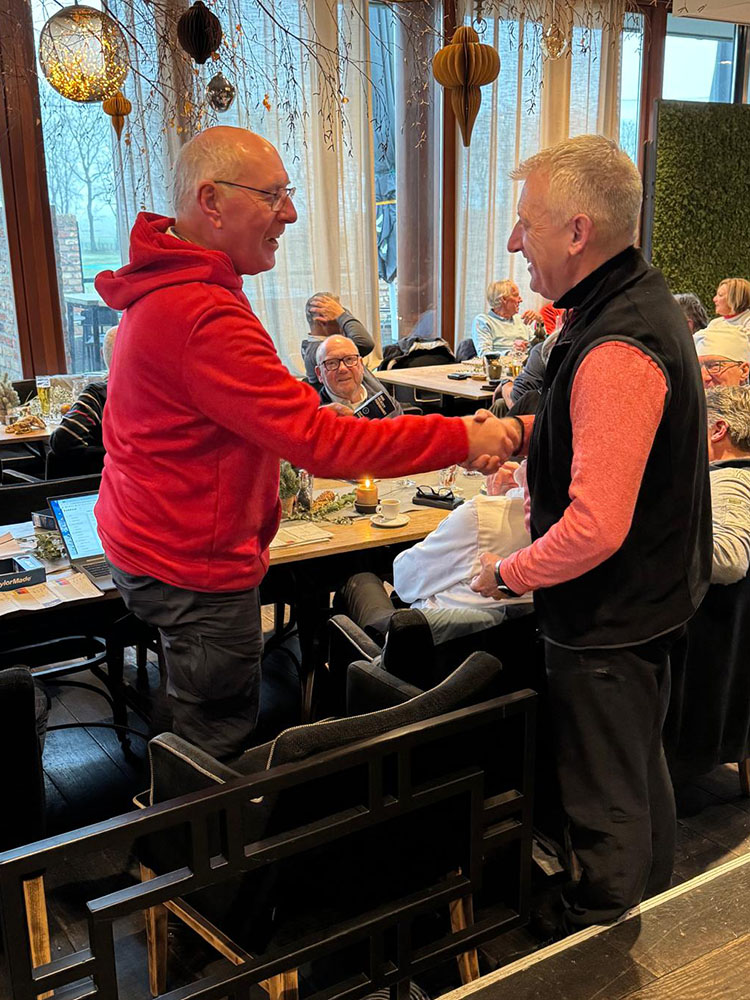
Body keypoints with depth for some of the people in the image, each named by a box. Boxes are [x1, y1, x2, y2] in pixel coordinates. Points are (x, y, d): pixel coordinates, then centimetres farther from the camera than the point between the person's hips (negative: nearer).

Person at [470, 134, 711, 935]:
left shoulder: (615, 350, -29)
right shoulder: (641, 300, 5)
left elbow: (595, 528, -33)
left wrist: (509, 574, -16)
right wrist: (524, 431, 4)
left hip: (609, 620, -11)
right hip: (648, 599, 11)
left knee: (603, 802, 11)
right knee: (638, 774, 27)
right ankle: (647, 915, 48)